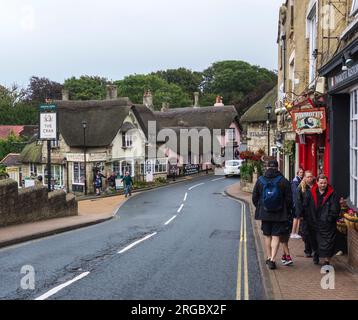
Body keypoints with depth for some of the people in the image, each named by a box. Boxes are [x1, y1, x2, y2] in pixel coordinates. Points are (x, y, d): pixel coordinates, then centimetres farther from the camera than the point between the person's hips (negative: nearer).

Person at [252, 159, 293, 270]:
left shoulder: (260, 180, -2)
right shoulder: (284, 181, -7)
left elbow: (254, 198, 4)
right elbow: (289, 199, -5)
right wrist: (286, 212, 8)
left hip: (265, 214, 2)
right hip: (279, 215, -2)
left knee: (267, 236, 15)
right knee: (276, 237, 2)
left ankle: (269, 258, 23)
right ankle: (272, 259, -4)